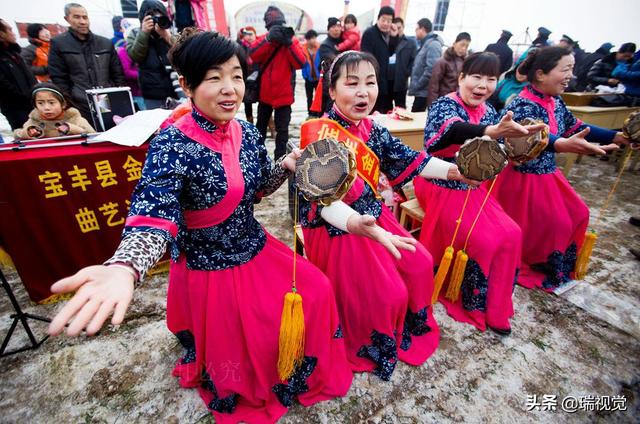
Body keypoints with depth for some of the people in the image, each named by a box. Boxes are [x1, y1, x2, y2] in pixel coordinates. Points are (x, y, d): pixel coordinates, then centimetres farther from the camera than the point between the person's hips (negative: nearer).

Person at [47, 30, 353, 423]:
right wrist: (124, 268, -56)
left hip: (256, 250, 7)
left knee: (316, 290, 14)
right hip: (209, 270, -6)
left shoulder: (247, 132, -4)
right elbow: (153, 216, -36)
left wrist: (287, 166, -11)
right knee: (235, 346, 13)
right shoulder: (172, 146, -24)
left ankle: (307, 373, 48)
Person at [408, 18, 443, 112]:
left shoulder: (433, 44, -10)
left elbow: (431, 69, -22)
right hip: (421, 91, 10)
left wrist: (416, 86, -15)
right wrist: (414, 86, 12)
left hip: (424, 92, -10)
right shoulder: (425, 44, 21)